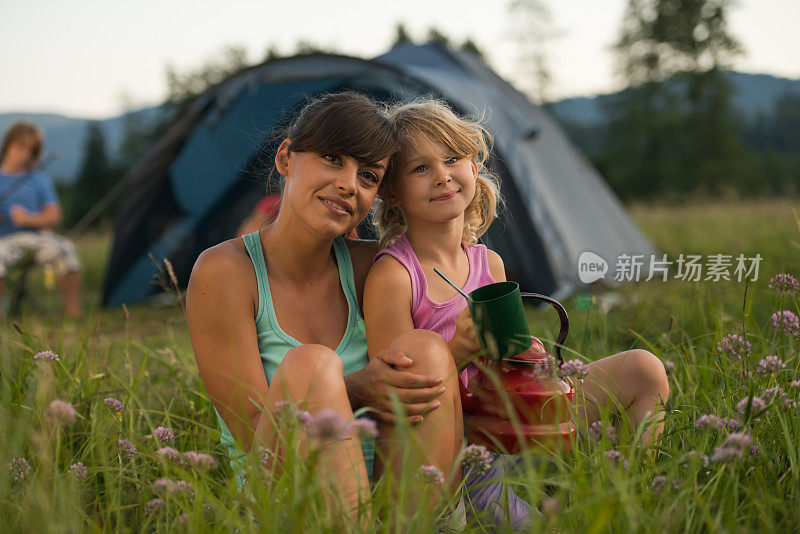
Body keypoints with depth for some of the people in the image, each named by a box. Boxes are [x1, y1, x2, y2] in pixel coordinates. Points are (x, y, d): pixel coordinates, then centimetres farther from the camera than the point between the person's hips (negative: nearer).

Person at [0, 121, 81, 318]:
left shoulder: (39, 179, 13)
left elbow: (54, 217, 7)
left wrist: (29, 219, -12)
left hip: (36, 235, 1)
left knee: (64, 249, -30)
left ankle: (73, 311, -24)